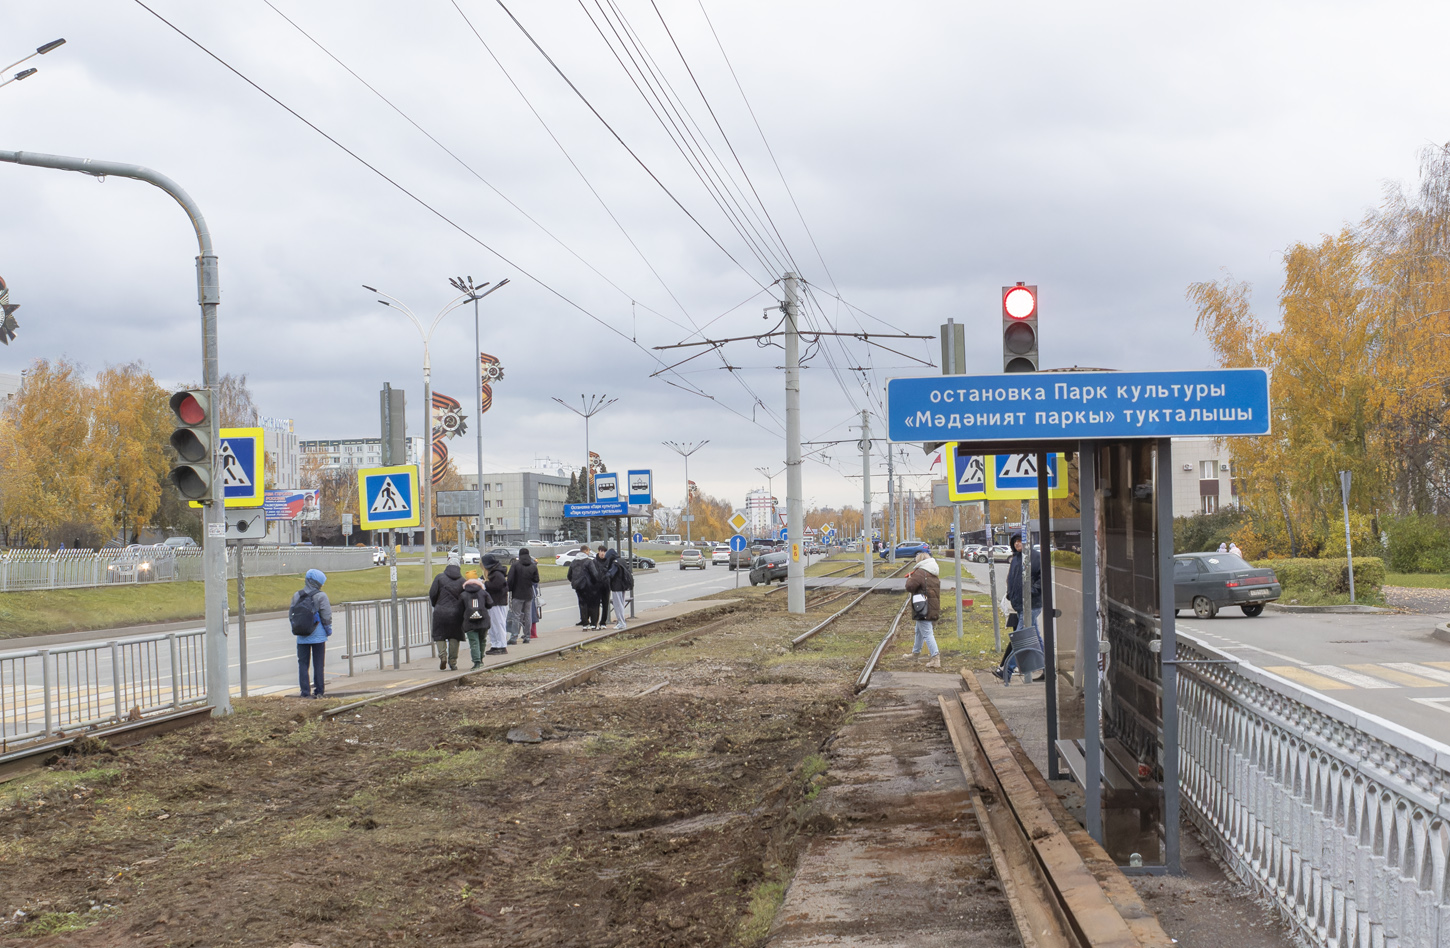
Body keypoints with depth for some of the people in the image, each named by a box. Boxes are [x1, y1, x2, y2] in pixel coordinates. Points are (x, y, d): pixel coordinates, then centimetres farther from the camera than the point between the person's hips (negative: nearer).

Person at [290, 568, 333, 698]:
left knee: (303, 663, 7)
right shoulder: (321, 596, -10)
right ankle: (318, 691, 6)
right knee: (318, 663, 5)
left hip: (302, 637, 3)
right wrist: (328, 630, 5)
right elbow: (326, 617, -10)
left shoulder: (296, 596, 2)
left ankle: (305, 692, 1)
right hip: (318, 636, -3)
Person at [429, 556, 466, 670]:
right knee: (454, 637, 9)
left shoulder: (440, 577, -2)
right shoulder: (462, 580, 4)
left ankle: (442, 656, -11)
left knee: (440, 635, 9)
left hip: (441, 612, -2)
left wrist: (435, 605, 15)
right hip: (456, 613, 2)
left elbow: (432, 594, -3)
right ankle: (453, 661, 6)